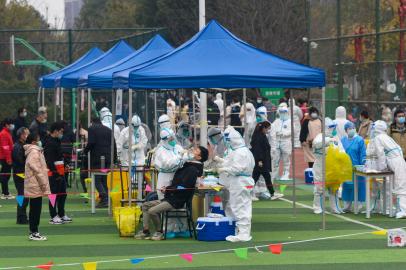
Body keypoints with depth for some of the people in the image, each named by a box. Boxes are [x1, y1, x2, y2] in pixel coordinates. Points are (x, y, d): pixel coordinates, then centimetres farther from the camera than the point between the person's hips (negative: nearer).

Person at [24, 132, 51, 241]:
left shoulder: (36, 151, 16)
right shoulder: (34, 152, -15)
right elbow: (37, 170, -19)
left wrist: (43, 184, 20)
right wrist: (43, 184, -16)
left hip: (35, 186, 10)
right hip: (36, 186, -10)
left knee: (35, 209, 13)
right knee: (35, 209, -5)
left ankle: (33, 232, 17)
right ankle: (34, 233, -2)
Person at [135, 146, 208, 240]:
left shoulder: (192, 169, -15)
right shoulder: (188, 166, 15)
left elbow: (183, 187, -21)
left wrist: (168, 189, -10)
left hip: (177, 201, -10)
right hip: (170, 198, 10)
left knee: (152, 211, -23)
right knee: (145, 205, 10)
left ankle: (160, 232, -4)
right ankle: (145, 231, 4)